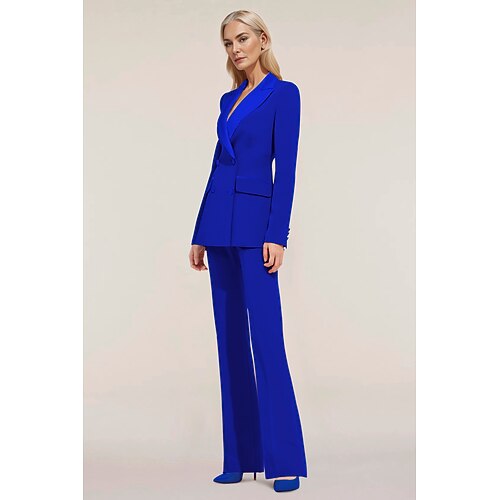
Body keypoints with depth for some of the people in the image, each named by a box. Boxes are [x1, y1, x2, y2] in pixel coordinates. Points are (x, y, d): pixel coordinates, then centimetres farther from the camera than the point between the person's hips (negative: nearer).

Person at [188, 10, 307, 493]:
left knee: (266, 339, -10)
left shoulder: (283, 94, -4)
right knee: (230, 340, 7)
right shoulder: (228, 100, 17)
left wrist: (277, 235, -19)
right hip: (219, 225, 8)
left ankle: (285, 460, -3)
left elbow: (286, 169, -11)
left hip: (255, 223, -8)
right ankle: (240, 457, 15)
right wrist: (199, 234, 14)